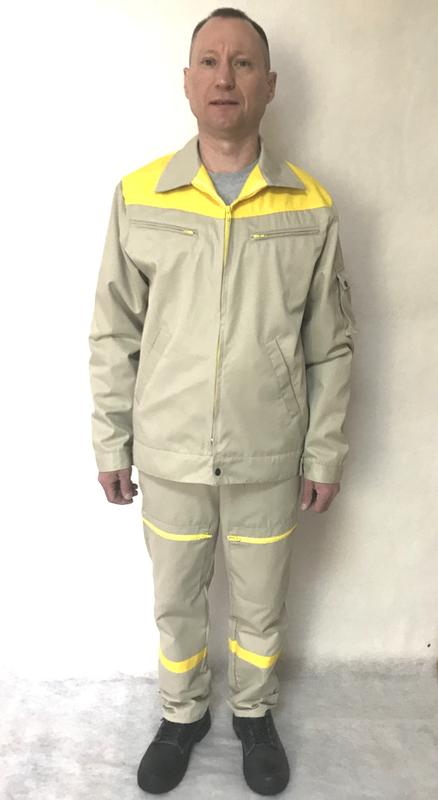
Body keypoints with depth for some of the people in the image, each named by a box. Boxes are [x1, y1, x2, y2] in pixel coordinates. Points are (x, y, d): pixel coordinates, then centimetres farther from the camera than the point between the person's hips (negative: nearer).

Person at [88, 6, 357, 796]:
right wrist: (110, 443, 1)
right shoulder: (137, 196, -6)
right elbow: (113, 335, -1)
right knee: (176, 602, 20)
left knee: (260, 606, 20)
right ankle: (182, 714, 48)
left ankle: (254, 713, 48)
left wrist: (325, 454, 0)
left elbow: (331, 346, -1)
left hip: (269, 460, 0)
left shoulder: (311, 206, -6)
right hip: (168, 457, 1)